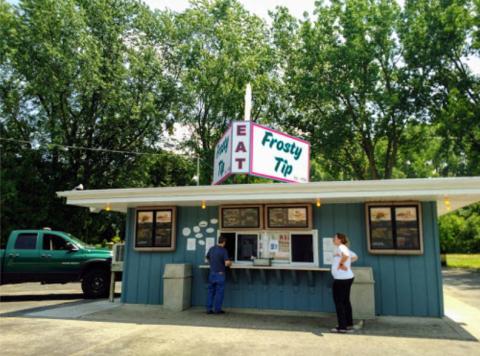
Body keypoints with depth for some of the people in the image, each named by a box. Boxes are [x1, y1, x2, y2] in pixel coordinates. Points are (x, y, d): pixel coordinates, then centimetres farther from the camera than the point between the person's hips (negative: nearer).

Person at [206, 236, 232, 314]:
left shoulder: (211, 249, 5)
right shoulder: (224, 250, -14)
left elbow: (207, 259, 19)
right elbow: (227, 263, -20)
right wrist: (230, 263, 1)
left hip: (212, 273, 6)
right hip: (220, 274, -6)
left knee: (211, 291, 11)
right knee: (219, 292, 4)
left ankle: (209, 309, 14)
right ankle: (217, 309, 8)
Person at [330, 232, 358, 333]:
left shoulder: (341, 247, -15)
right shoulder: (344, 248, 14)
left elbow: (346, 256, -37)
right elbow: (355, 257, 27)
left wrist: (340, 264, -21)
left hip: (341, 279, -10)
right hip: (348, 278, 10)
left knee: (339, 302, -3)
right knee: (346, 301, 17)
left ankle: (342, 327, 1)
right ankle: (349, 324, 26)